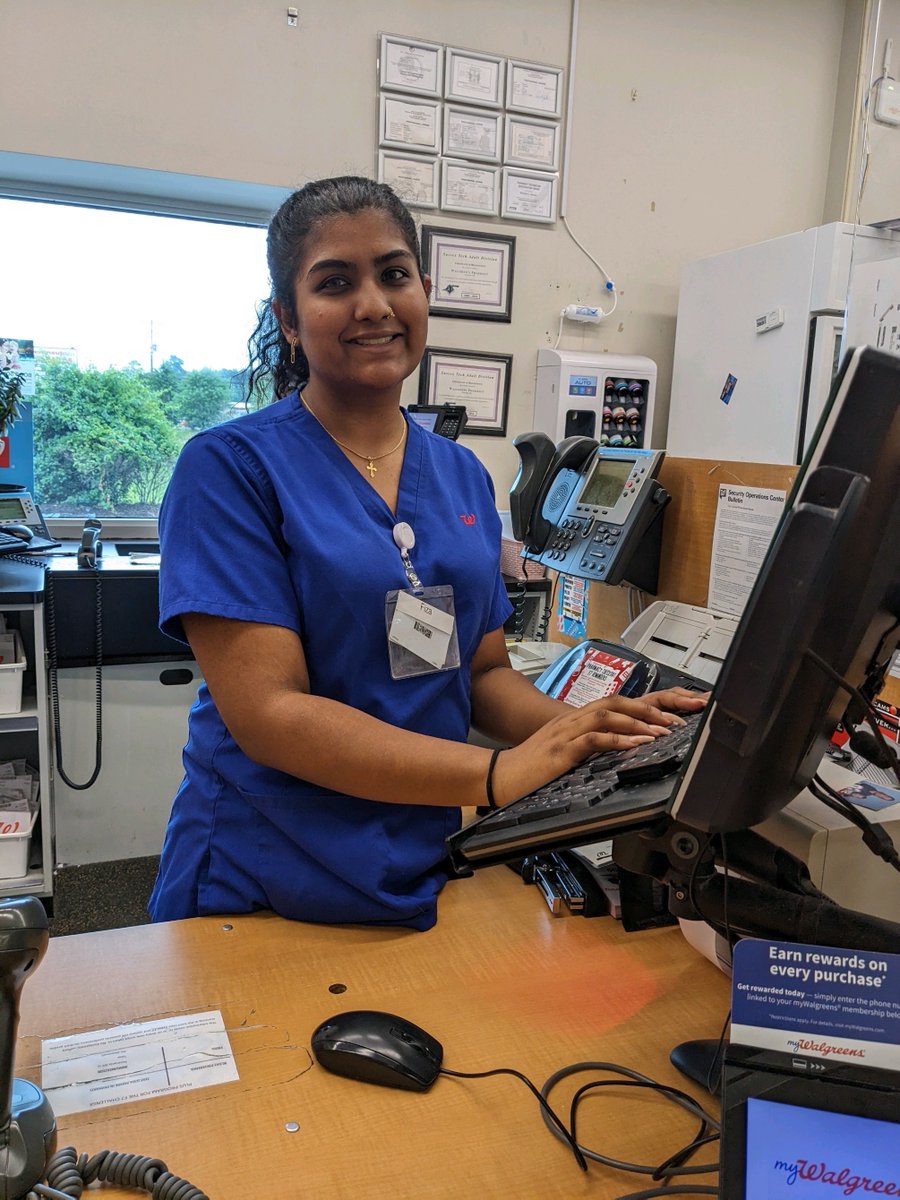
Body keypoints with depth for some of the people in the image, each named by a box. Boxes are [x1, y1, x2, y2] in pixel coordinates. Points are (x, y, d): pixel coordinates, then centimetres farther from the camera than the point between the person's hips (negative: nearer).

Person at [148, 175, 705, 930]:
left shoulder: (463, 477, 4)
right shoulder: (231, 467, -14)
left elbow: (483, 670, 7)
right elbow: (266, 711, -21)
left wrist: (581, 729, -13)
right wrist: (499, 774, -27)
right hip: (259, 892, -5)